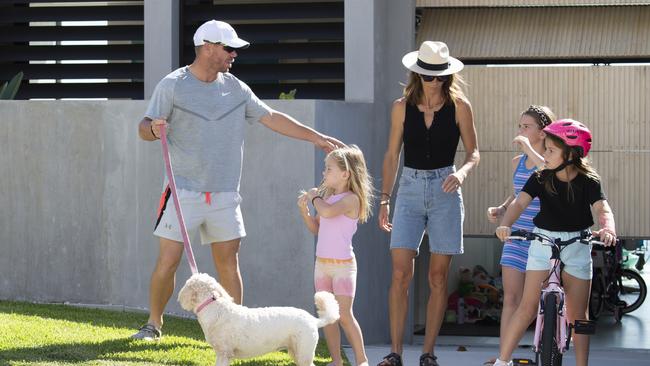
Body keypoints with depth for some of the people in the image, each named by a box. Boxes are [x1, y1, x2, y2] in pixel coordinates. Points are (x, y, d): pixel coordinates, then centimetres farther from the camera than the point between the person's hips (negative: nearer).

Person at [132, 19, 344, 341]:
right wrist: (153, 129, -29)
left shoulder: (235, 88, 9)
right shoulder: (173, 85, -3)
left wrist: (315, 137, 10)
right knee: (167, 262, -4)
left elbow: (272, 118, 13)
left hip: (224, 195, 3)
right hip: (184, 192, -3)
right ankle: (154, 324, 14)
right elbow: (144, 128, -5)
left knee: (228, 264, 2)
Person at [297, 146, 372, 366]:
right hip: (322, 263, 8)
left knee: (344, 315, -11)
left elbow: (327, 211, -32)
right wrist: (304, 209, 2)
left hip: (343, 265, -8)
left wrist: (315, 197, -13)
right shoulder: (327, 197, 10)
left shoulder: (351, 199, -14)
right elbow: (316, 228, 18)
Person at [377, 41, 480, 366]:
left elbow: (473, 152, 4)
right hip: (410, 189, 1)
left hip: (444, 192, -1)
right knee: (400, 274, -9)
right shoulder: (402, 107, 4)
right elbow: (392, 155, 10)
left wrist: (461, 173, -18)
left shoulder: (459, 106, 0)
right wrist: (384, 199, 6)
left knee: (438, 277, 1)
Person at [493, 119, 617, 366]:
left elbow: (602, 209, -23)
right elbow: (520, 202, -17)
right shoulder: (541, 178, -7)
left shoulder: (588, 181, -10)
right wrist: (505, 224, -38)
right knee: (528, 307, -5)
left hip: (577, 244, 0)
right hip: (543, 241, 0)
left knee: (577, 313, 5)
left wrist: (608, 229, -46)